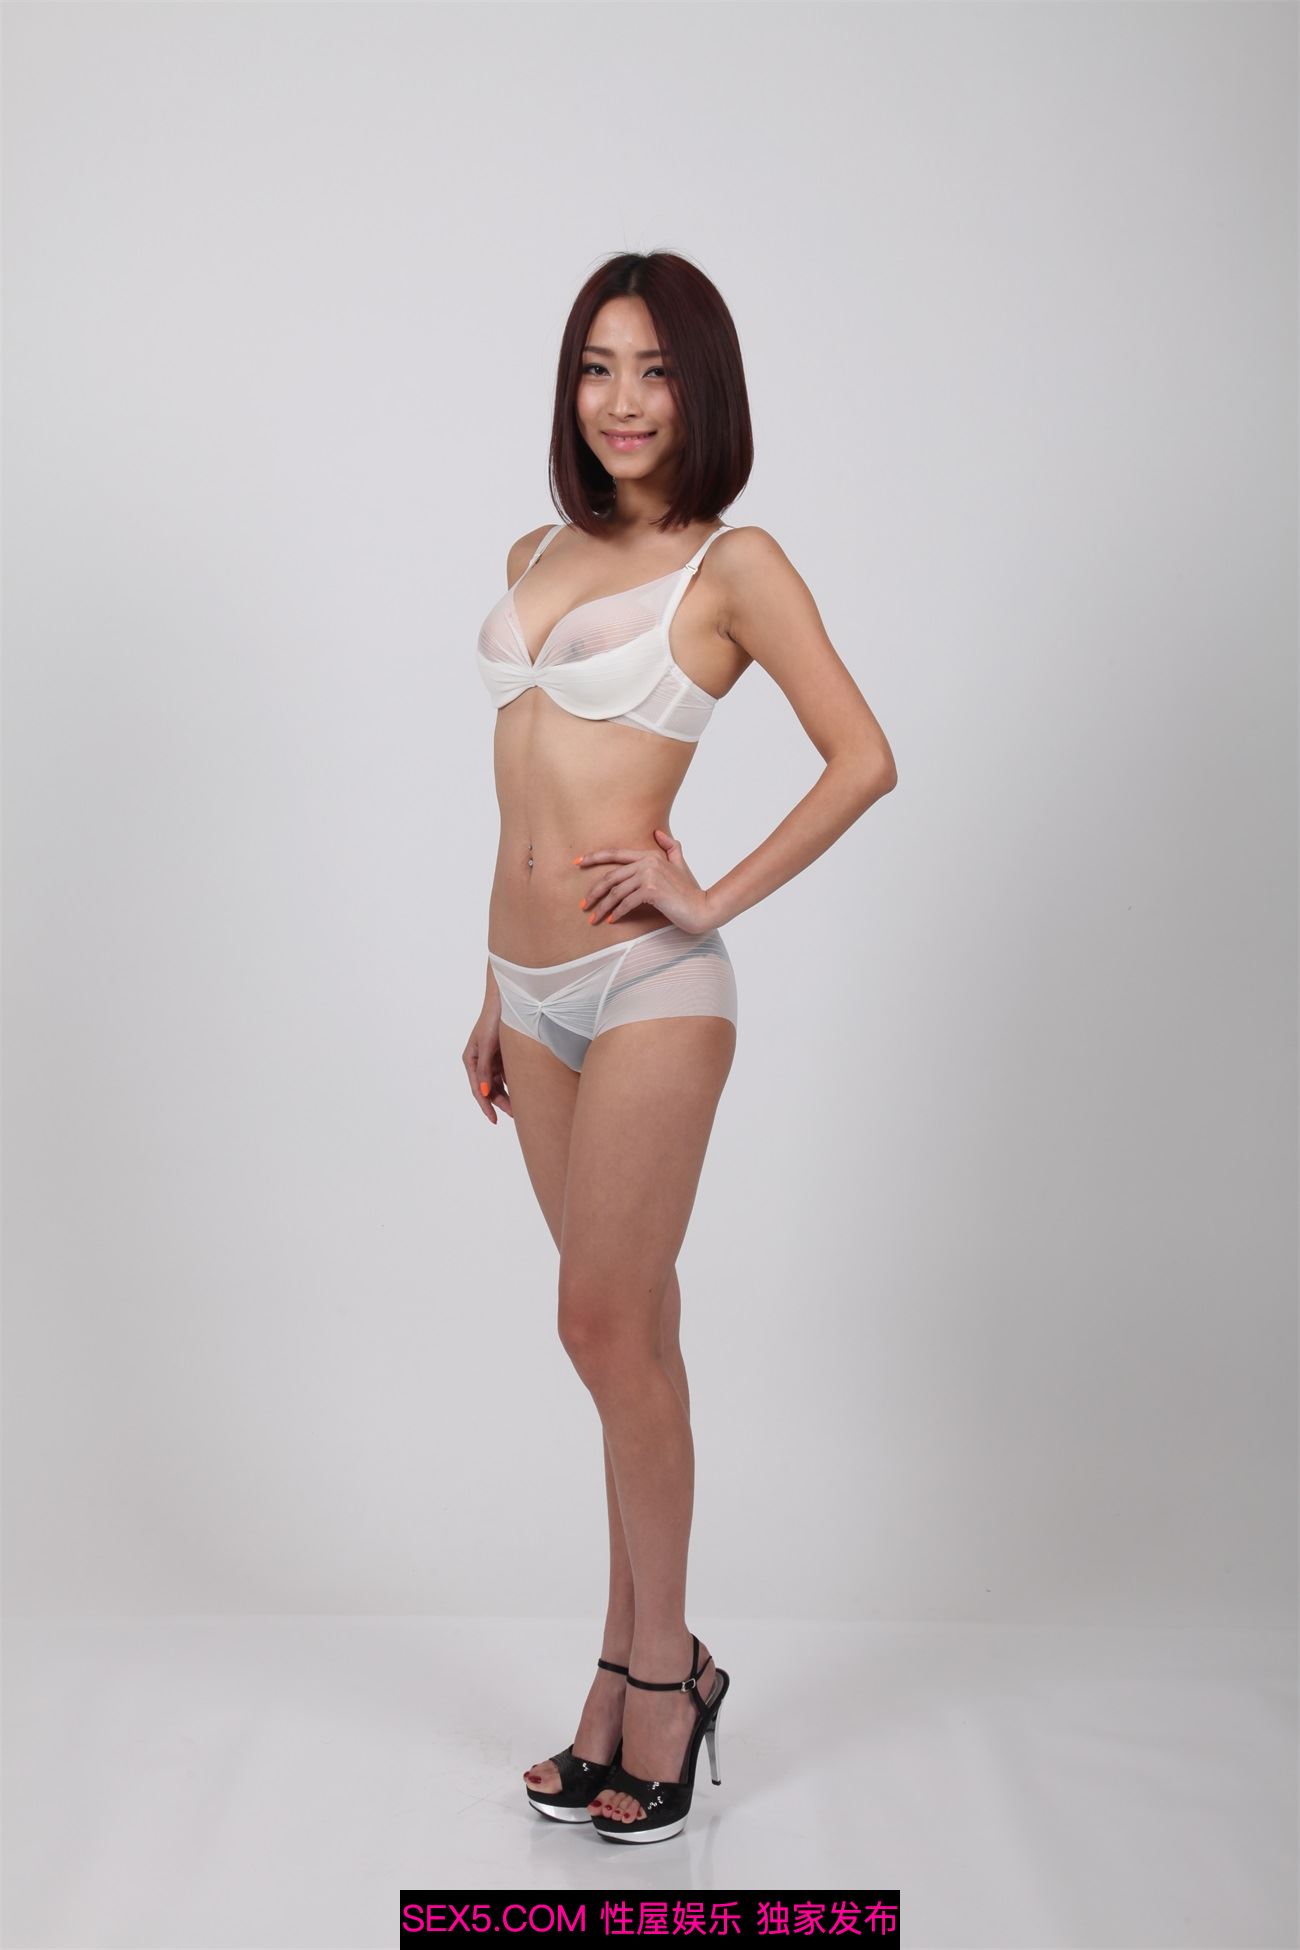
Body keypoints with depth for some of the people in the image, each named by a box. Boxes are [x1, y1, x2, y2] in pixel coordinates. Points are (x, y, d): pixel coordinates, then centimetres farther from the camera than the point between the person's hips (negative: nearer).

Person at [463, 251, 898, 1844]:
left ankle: (656, 1670, 14)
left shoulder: (733, 565, -2)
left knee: (605, 1323, -4)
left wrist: (716, 897, -10)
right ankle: (640, 1669, 22)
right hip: (535, 989, 6)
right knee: (629, 1328, 12)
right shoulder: (536, 555, 15)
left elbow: (864, 760, -6)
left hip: (650, 985, -6)